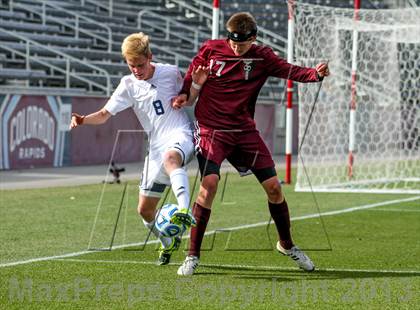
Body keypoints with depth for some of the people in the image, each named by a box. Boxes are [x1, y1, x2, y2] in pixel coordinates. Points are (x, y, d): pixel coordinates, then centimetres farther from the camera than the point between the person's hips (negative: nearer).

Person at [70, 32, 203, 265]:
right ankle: (168, 242, 35)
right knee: (145, 209, 6)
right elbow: (105, 114, 2)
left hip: (180, 135, -4)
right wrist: (83, 120, -17)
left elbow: (187, 99, 18)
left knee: (170, 158, -44)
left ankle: (185, 211, -60)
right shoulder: (129, 85, 3)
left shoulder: (170, 72, 0)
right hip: (156, 147, 4)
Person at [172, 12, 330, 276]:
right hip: (212, 129, -3)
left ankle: (286, 244, 26)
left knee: (273, 186, 0)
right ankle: (193, 256, -11)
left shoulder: (262, 56, -1)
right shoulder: (211, 49, -4)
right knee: (209, 184, -22)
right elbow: (192, 76, 10)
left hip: (245, 130, 3)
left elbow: (290, 71, -15)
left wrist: (316, 73, -33)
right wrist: (184, 95, -8)